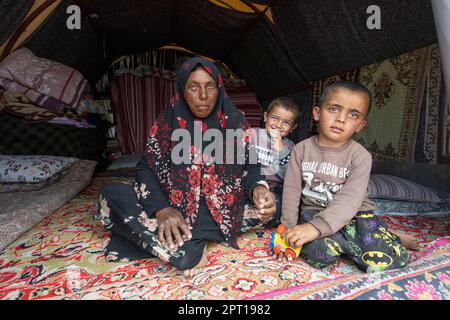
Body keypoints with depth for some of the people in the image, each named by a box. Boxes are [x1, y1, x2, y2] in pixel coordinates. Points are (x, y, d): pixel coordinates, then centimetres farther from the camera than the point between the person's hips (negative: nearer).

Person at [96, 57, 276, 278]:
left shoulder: (235, 121, -5)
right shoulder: (168, 120, -5)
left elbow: (249, 165, -3)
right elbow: (146, 167, -7)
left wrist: (258, 188, -27)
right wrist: (161, 208, -25)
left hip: (224, 207, 1)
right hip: (174, 204, 0)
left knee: (271, 204, -24)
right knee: (110, 197, -18)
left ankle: (174, 239, -19)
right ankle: (189, 249, -25)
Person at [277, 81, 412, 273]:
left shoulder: (360, 156, -11)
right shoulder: (301, 149, -6)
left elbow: (350, 200, -23)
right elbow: (291, 191, -4)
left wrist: (316, 227, -36)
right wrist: (289, 231, -7)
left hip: (354, 214, 0)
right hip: (313, 212, 0)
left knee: (385, 259, -22)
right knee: (318, 253, -29)